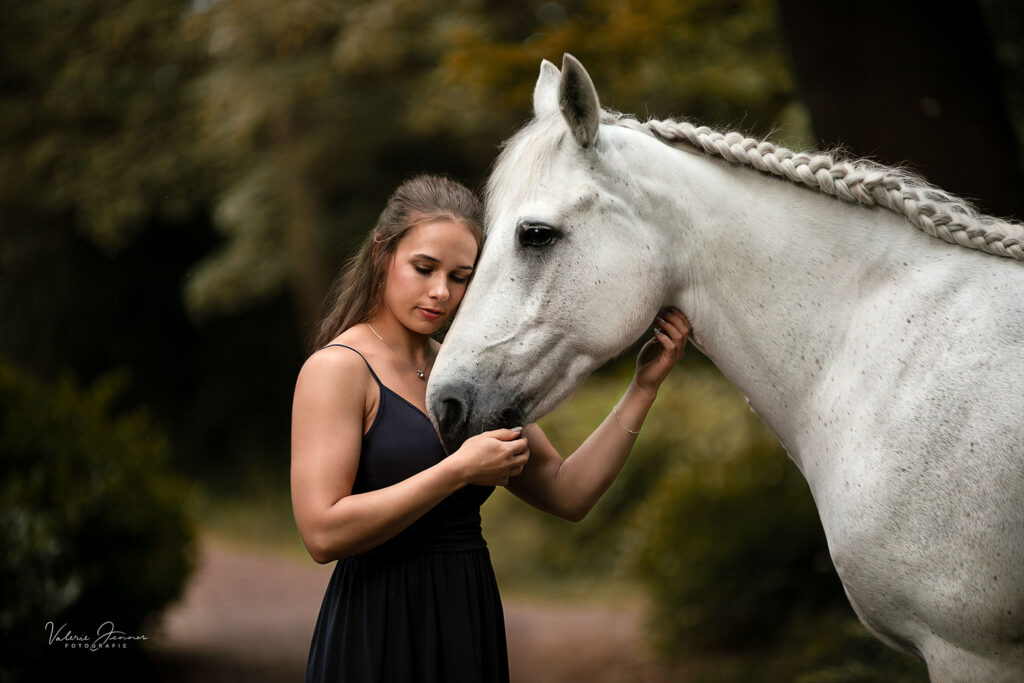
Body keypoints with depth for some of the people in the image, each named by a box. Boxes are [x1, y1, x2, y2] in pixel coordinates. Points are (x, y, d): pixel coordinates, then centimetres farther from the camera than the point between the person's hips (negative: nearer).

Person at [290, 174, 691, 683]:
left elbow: (567, 494, 10)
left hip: (471, 628, 7)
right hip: (377, 639, -7)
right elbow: (323, 534, -20)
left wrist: (644, 387, 2)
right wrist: (459, 470, -19)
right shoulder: (337, 368, -9)